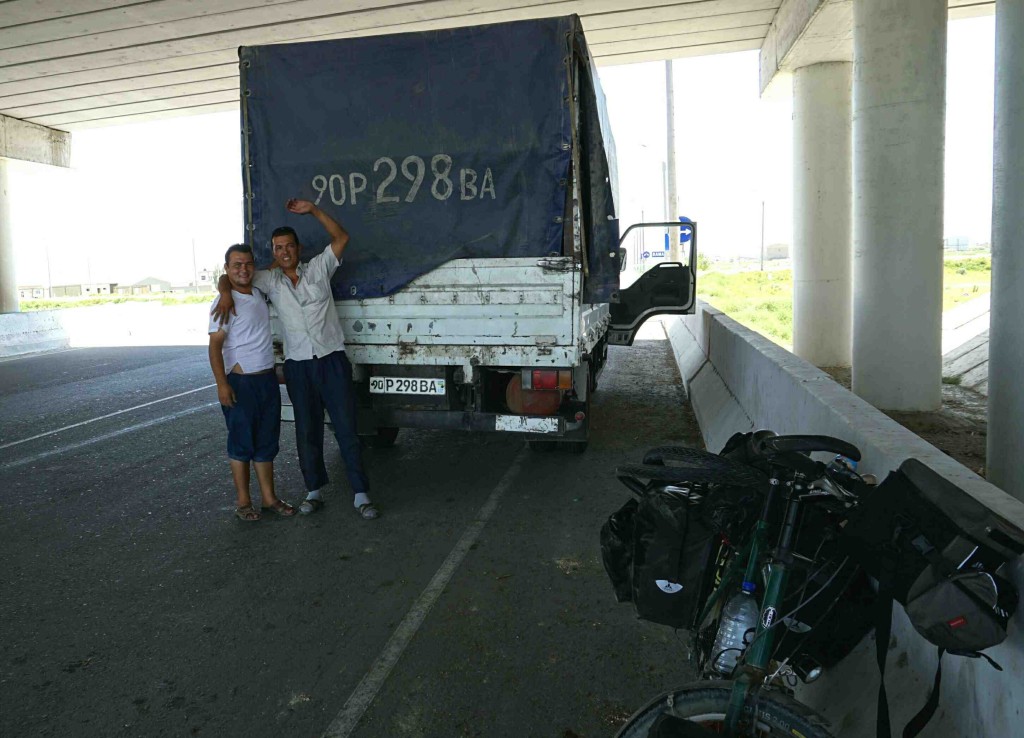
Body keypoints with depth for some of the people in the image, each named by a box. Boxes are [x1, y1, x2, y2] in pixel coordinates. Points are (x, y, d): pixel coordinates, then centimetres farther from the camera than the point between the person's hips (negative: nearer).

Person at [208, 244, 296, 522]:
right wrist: (222, 384, -24)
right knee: (242, 444, 3)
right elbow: (215, 345, -16)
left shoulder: (260, 294, 10)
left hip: (268, 379, 7)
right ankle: (243, 502, 14)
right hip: (240, 382, -7)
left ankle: (269, 498, 21)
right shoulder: (225, 302, -11)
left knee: (266, 443, 12)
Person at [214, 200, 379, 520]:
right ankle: (314, 491, 24)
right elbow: (228, 275, 10)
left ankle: (360, 494, 3)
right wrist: (226, 294, -12)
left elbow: (341, 237, -2)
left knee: (346, 428, -2)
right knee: (307, 431, 10)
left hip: (332, 360, -2)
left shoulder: (318, 268, 4)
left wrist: (312, 210, -10)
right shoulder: (269, 280, 7)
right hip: (298, 366, 3)